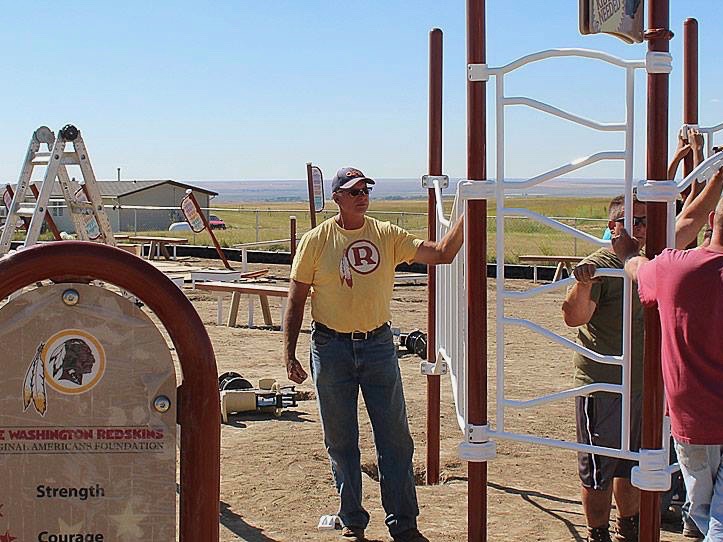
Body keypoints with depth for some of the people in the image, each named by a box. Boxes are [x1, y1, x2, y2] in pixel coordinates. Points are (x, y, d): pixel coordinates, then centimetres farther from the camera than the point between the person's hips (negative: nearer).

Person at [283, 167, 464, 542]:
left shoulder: (387, 236, 0)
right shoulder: (316, 241, -3)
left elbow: (441, 254, -8)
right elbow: (296, 301, 0)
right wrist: (289, 353, -5)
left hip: (378, 345, 1)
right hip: (331, 348, -1)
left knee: (395, 437, 4)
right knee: (341, 441, 8)